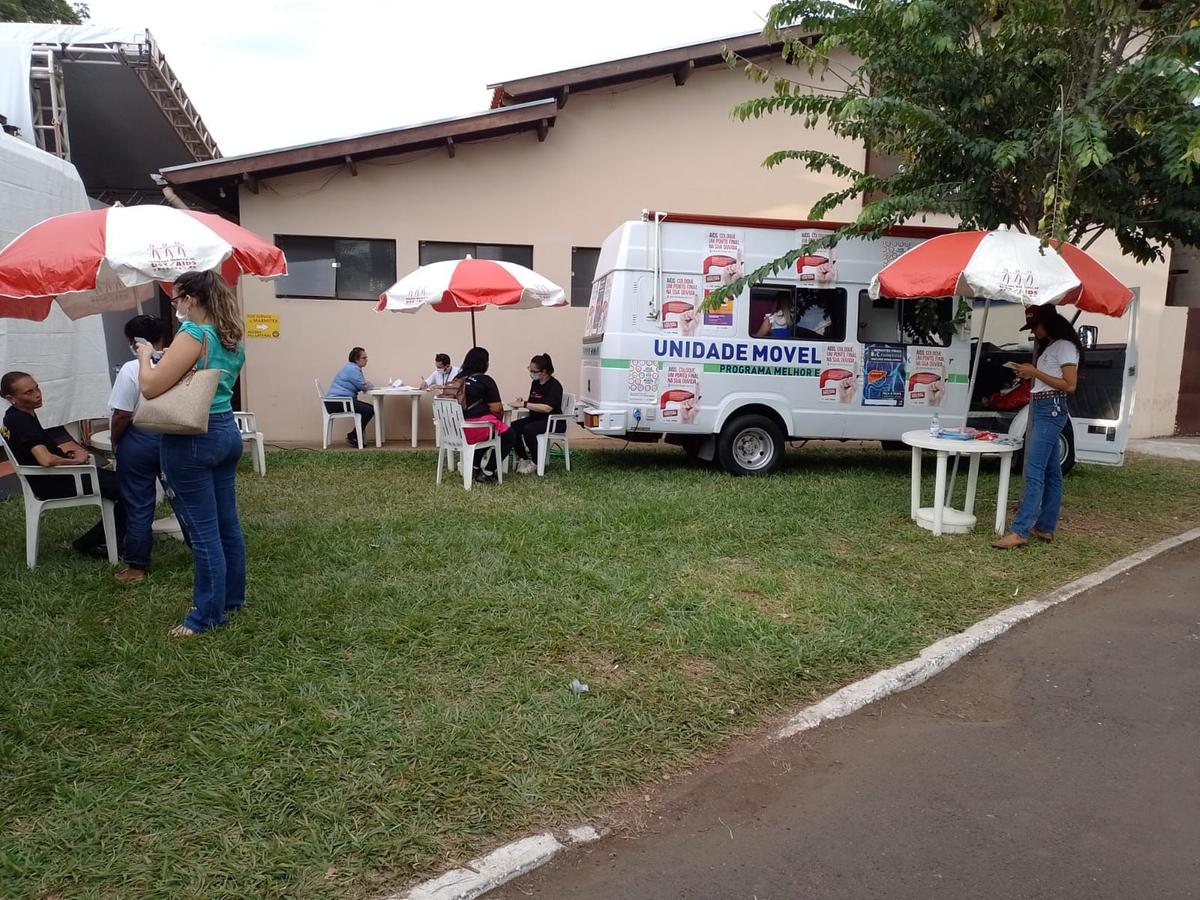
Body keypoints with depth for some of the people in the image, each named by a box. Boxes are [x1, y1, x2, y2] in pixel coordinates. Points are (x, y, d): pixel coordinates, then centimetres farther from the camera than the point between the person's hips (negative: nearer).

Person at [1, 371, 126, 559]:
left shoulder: (15, 415, 7)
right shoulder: (22, 422, -23)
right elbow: (46, 460, -35)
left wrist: (66, 452, 3)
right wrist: (76, 460, -16)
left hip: (54, 476, 10)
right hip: (53, 484, -10)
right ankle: (89, 543, -1)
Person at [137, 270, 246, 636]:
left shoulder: (193, 336, -17)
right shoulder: (232, 339, 9)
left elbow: (150, 387, -20)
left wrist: (145, 355, -1)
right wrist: (167, 357, 18)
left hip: (191, 440, -9)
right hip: (227, 432, 9)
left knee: (203, 531, -1)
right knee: (227, 523, 16)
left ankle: (208, 616, 9)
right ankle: (232, 596, 29)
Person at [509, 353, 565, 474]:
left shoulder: (554, 385, -14)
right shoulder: (535, 383, 8)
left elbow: (547, 408, -27)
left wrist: (524, 404, -27)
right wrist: (523, 401, -3)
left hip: (552, 421, -7)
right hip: (535, 418, 7)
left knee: (528, 429, -33)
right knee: (513, 427, -18)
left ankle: (535, 463, -13)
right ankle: (523, 459, -4)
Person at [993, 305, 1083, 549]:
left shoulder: (1065, 346, -10)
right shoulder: (1051, 347, 18)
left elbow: (1069, 385, -16)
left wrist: (1035, 372, -16)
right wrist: (1030, 375, 5)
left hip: (1051, 411, -10)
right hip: (1041, 409, 10)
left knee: (1034, 472, -15)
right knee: (1050, 472, 11)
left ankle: (1019, 532, -18)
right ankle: (1045, 527, 14)